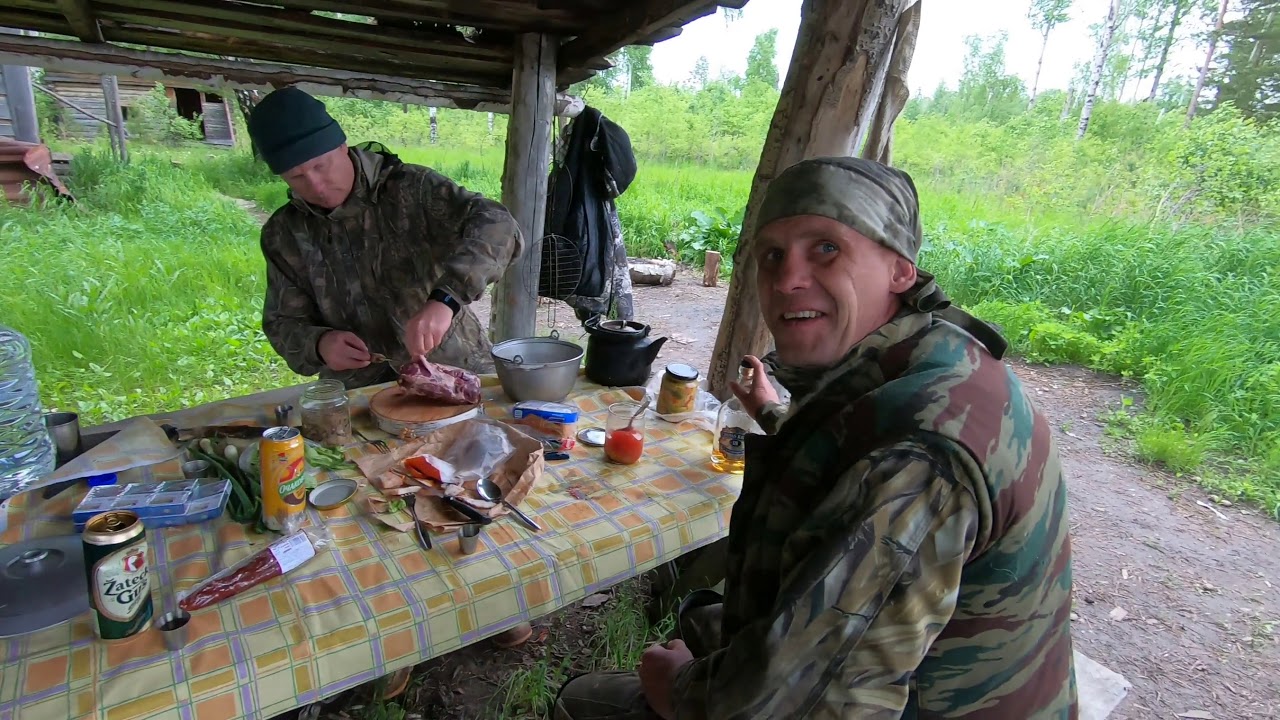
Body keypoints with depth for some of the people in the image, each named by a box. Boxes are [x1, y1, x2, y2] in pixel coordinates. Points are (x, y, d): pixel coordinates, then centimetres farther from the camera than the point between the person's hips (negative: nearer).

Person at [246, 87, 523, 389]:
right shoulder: (283, 235, 5)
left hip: (455, 374, -3)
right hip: (360, 396, 4)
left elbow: (497, 226, -22)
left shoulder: (411, 188, -8)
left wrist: (445, 298, -38)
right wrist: (319, 344, -14)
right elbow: (283, 323, 10)